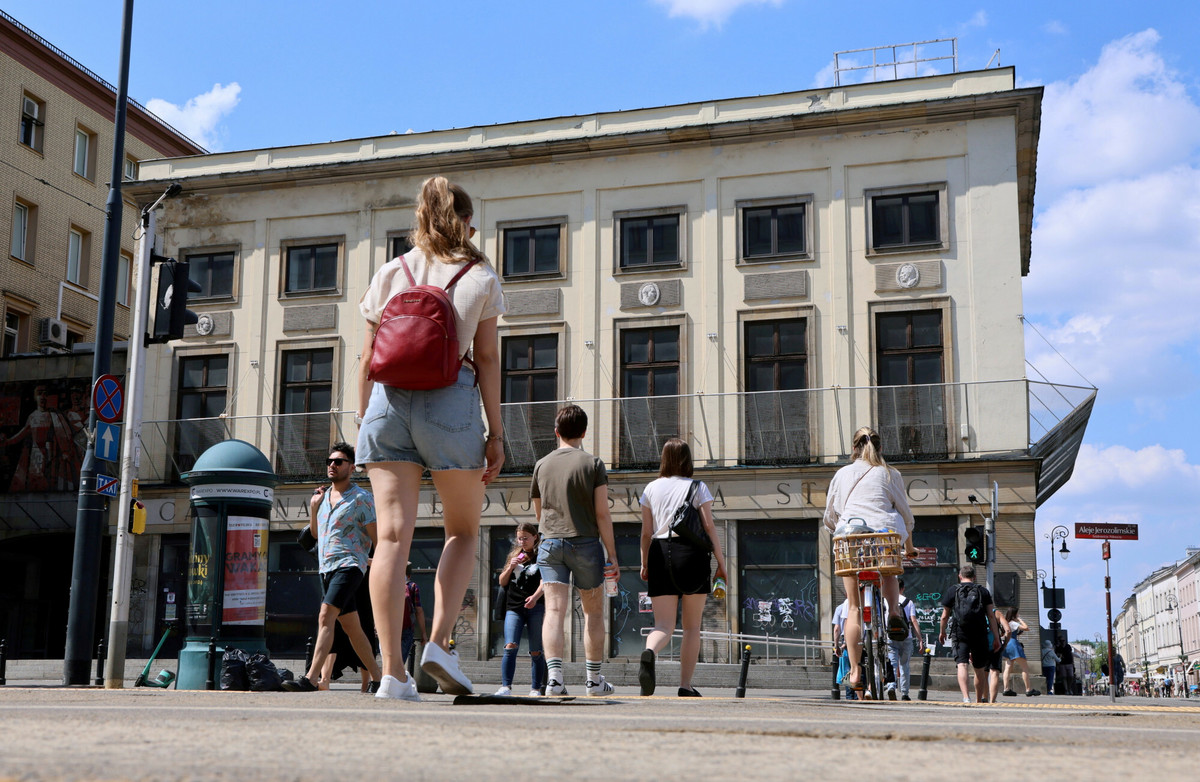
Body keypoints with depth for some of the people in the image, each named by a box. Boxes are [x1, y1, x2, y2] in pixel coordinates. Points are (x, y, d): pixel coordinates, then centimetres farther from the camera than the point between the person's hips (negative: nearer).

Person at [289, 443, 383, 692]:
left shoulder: (361, 498, -5)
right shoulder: (324, 496, 16)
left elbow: (377, 536, -3)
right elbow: (315, 533, 24)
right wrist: (313, 506, 10)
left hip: (349, 566, -8)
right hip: (326, 568, 8)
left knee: (325, 617, -23)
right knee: (351, 628, 11)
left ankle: (311, 678, -30)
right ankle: (376, 676, 19)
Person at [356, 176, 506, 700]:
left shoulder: (388, 274, 13)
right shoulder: (481, 277, 6)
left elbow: (368, 359, 11)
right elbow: (487, 359, 2)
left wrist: (362, 422, 17)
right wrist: (495, 432, 4)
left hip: (387, 400, 2)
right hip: (449, 400, -2)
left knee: (392, 534, -1)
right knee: (464, 530, 14)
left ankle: (393, 671, -5)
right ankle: (439, 642, -2)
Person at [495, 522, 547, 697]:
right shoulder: (514, 556, 18)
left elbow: (544, 582, -8)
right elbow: (502, 582, 18)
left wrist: (535, 597, -27)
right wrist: (511, 567, 0)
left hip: (535, 607, -3)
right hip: (514, 608, 3)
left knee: (536, 652, 0)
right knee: (510, 647, -12)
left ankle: (536, 688, 6)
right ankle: (505, 687, -15)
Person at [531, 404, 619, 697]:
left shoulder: (541, 465, 9)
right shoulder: (593, 463, -1)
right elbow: (602, 513, -6)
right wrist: (612, 554, -2)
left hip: (550, 543, 2)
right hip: (586, 543, -2)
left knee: (554, 611, -5)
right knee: (593, 612, 12)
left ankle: (554, 677, -20)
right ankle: (593, 680, 17)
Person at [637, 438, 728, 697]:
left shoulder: (651, 488, 10)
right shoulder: (698, 488, 3)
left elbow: (646, 532, 8)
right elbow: (709, 527, -2)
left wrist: (645, 564, 17)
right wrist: (721, 563, 3)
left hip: (660, 554, 2)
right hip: (691, 553, -2)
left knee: (664, 625, 0)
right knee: (692, 626, 11)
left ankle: (649, 652, -34)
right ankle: (685, 685, 9)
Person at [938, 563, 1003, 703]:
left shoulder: (953, 591, 5)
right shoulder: (983, 591, 7)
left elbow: (945, 616, 8)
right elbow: (991, 616, 2)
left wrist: (942, 632, 24)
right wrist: (996, 637, 5)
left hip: (960, 635, -1)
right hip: (980, 635, 2)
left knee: (962, 665, -10)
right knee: (979, 669, 12)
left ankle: (966, 697, -30)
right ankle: (980, 701, 22)